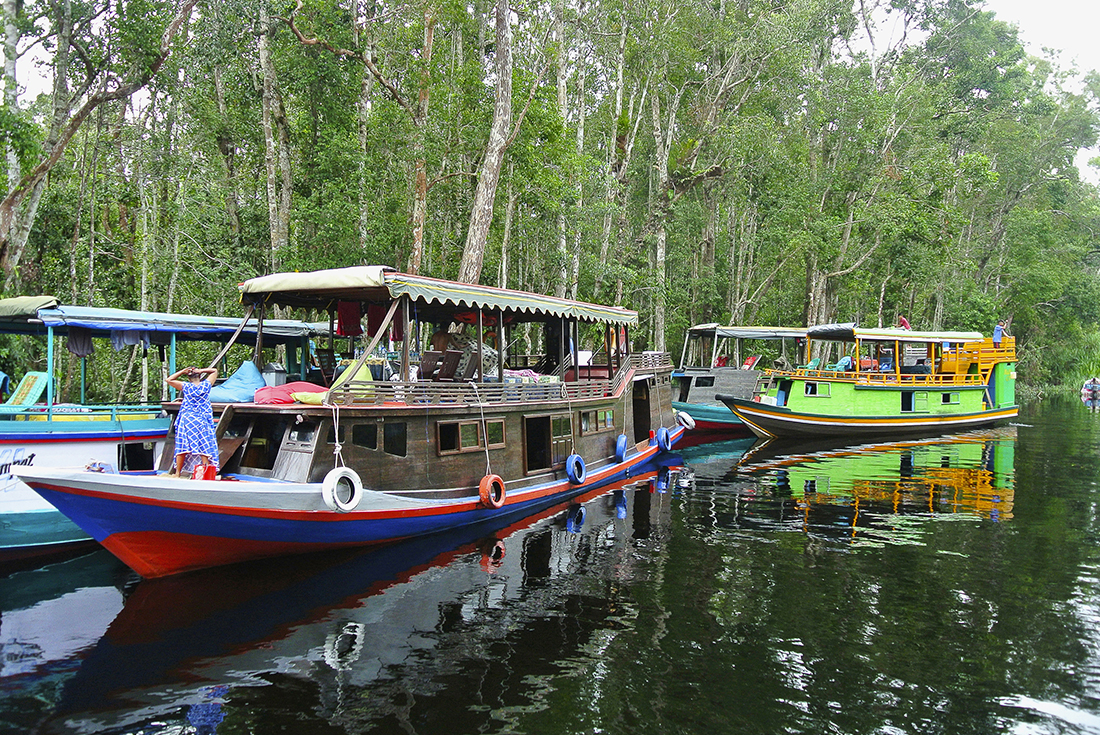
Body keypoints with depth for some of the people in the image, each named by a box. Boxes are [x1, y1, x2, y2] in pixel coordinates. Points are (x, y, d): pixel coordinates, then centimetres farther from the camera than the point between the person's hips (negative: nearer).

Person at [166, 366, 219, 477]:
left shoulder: (186, 387, -2)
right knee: (204, 447, 0)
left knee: (182, 447, 5)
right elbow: (214, 371, 13)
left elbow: (169, 379, 9)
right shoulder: (206, 385, -1)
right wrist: (201, 371, 0)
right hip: (203, 421, 0)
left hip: (186, 421, 0)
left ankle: (177, 472, 9)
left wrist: (183, 371, 3)